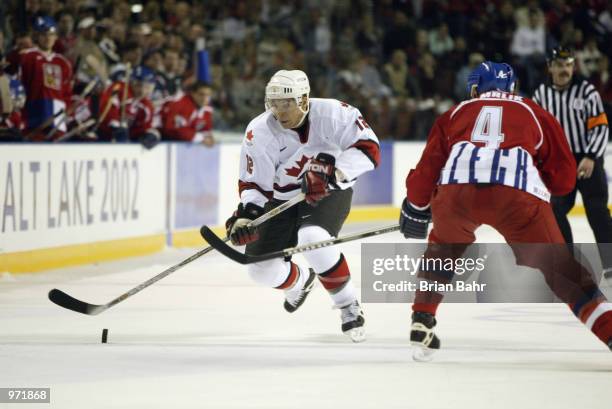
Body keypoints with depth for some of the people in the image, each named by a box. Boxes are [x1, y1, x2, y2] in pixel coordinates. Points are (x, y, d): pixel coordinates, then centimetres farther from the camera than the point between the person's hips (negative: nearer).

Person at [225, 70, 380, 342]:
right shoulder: (259, 133, -18)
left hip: (330, 194, -3)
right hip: (282, 199, 3)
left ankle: (349, 307, -15)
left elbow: (368, 148, -27)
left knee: (313, 238, -34)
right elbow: (255, 184, -13)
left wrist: (333, 170, -41)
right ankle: (300, 281, 36)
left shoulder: (333, 114, -24)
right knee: (262, 268, -3)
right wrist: (245, 215, -31)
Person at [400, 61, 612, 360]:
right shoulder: (536, 114, 29)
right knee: (560, 269, 7)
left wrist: (416, 209, 44)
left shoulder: (456, 113, 31)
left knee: (442, 249, 32)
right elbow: (564, 179, 24)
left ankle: (421, 328, 28)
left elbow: (427, 170, 27)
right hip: (520, 196, -1)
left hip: (455, 190, 1)